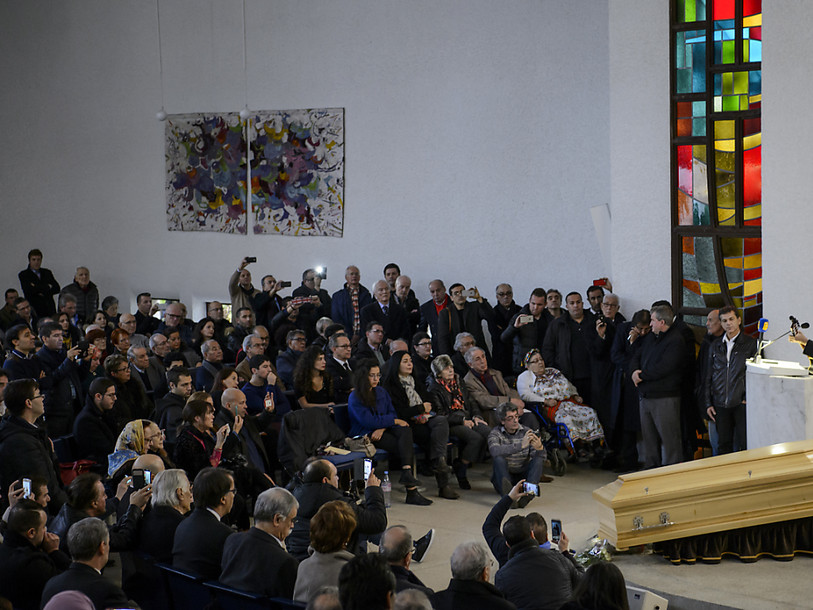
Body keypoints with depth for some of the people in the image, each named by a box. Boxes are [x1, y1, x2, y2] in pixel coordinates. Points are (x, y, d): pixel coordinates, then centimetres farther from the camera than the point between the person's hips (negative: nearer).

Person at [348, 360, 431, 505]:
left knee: (406, 430, -31)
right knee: (405, 449, -29)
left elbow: (392, 413, 10)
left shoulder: (382, 392, 18)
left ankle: (406, 472, -45)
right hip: (366, 435, -6)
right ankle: (411, 490, -34)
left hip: (382, 430, 6)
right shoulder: (355, 398, -4)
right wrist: (395, 421, -11)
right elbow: (369, 421, -14)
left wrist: (382, 428, -12)